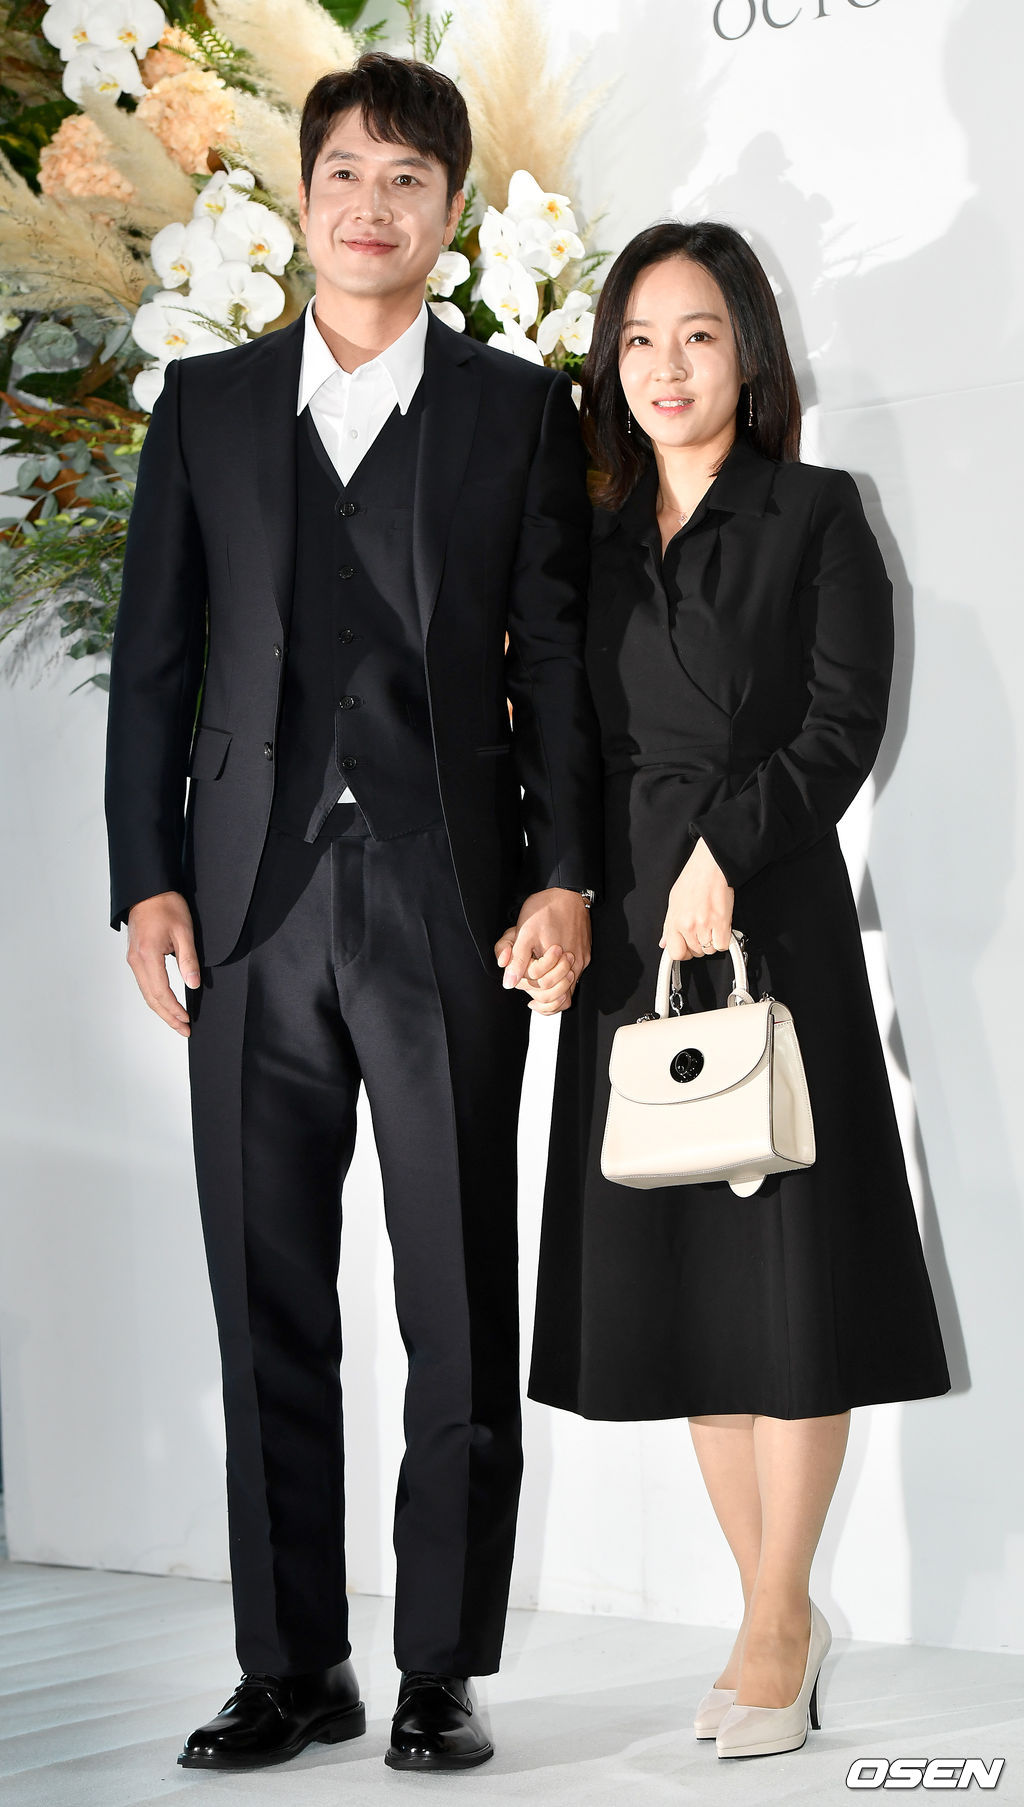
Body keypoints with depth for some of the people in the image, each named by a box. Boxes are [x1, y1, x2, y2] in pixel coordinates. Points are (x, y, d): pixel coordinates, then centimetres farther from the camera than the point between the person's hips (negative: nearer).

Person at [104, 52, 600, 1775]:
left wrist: (565, 876, -5)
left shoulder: (519, 411, 8)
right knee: (269, 1311, 7)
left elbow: (555, 659, 5)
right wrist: (147, 882, 0)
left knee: (460, 1310, 2)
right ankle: (292, 1665, 18)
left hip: (449, 911, -1)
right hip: (256, 913, 2)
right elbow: (154, 658, 9)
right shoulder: (206, 406, 12)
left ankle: (443, 1669, 14)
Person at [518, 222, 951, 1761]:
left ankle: (773, 1623, 7)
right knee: (678, 1277, 6)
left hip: (771, 919, -5)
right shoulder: (598, 547, 16)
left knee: (787, 1271, -3)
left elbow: (845, 722, -6)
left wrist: (727, 846, -17)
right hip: (627, 932, 5)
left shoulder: (816, 512, 3)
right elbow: (585, 749, 14)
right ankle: (781, 1609, 18)